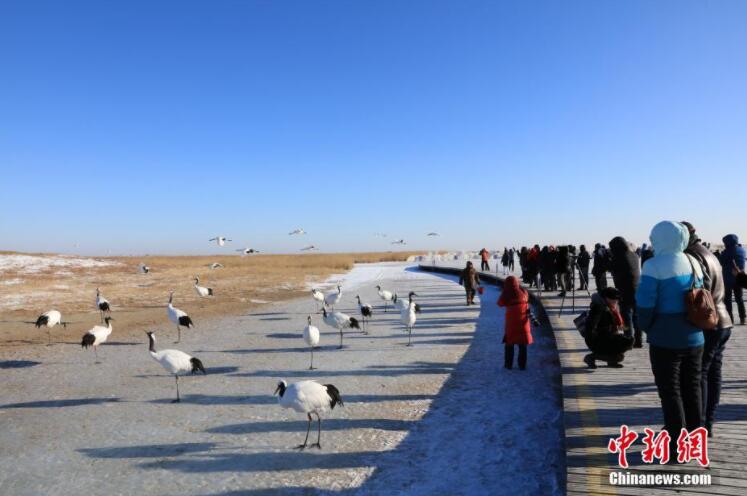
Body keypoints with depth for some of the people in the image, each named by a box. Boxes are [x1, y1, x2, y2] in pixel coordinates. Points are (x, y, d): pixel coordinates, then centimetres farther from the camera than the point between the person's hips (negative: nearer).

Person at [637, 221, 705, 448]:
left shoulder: (654, 266, -15)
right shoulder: (694, 264, 7)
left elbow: (644, 303, -18)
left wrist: (647, 327, -1)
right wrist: (690, 325, 14)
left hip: (666, 340, -6)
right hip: (694, 338, 6)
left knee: (670, 390, 4)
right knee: (692, 387, 16)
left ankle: (677, 444, 9)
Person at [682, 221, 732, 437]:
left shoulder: (694, 257, -15)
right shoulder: (708, 254, 16)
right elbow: (717, 290, 17)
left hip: (706, 326, -10)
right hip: (722, 322, 10)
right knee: (713, 374, 12)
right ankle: (707, 423, 20)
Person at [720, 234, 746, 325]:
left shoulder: (726, 252, -16)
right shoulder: (742, 250, 4)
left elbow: (721, 263, -9)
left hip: (728, 279, -5)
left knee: (728, 299, 4)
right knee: (739, 299, 13)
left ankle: (730, 319, 1)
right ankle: (742, 318, 11)